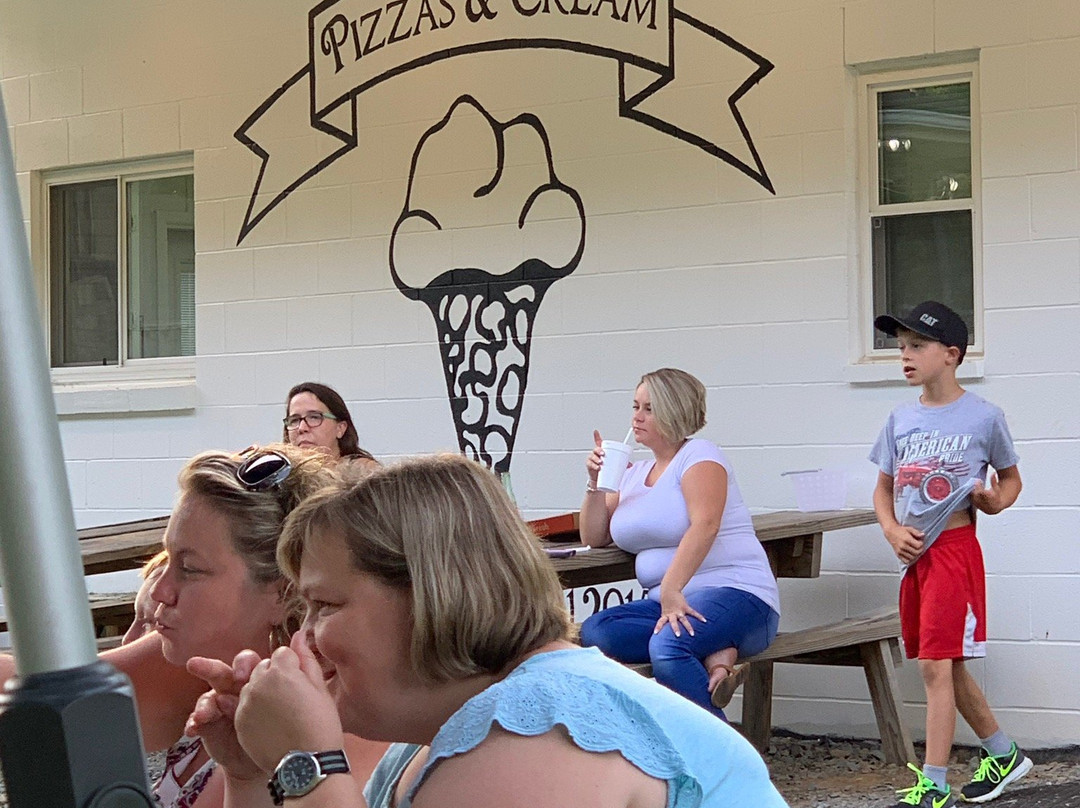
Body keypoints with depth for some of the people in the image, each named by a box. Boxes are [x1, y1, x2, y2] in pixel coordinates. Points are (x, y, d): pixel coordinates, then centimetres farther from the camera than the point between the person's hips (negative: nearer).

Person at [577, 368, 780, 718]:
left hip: (735, 594, -7)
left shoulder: (698, 454, -2)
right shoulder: (634, 474, 20)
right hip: (667, 601, 7)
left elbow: (704, 525, -18)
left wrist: (671, 591, -30)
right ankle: (715, 654, -26)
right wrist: (596, 482, 8)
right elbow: (594, 539, 23)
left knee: (667, 647, -38)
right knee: (593, 631, -23)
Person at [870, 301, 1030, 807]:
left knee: (935, 665, -11)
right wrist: (892, 531, -3)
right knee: (947, 668, 15)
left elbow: (1011, 478, 8)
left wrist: (996, 500, -13)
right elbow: (884, 489, 14)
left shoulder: (983, 418, -5)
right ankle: (1003, 755, 33)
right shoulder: (901, 420, 8)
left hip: (954, 548, -6)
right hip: (913, 554, 6)